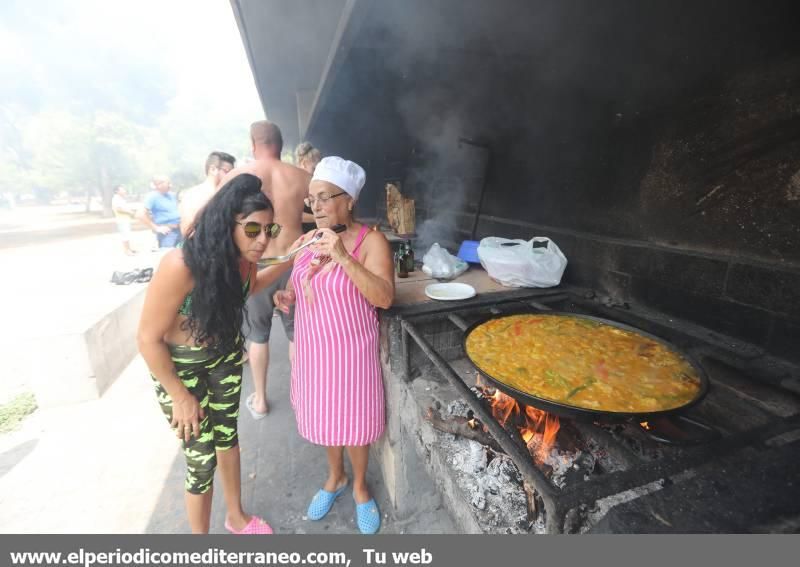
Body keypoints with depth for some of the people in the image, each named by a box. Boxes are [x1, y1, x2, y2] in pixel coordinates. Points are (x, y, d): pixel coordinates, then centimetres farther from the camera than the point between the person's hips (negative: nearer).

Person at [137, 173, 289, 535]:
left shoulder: (242, 256, -15)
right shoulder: (181, 265, -34)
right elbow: (149, 339, -23)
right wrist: (180, 397, -13)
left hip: (225, 356, 6)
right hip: (178, 366, -5)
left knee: (228, 436, 21)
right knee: (202, 459, 6)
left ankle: (236, 517, 47)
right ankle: (200, 534, 37)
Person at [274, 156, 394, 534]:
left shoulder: (371, 241, -16)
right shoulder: (309, 239, 3)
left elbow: (384, 298, -26)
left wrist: (344, 257, -33)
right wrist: (287, 295, -6)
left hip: (350, 352, -5)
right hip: (313, 349, 6)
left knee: (353, 421, 12)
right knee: (324, 417, 21)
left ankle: (360, 487, 42)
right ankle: (335, 477, 49)